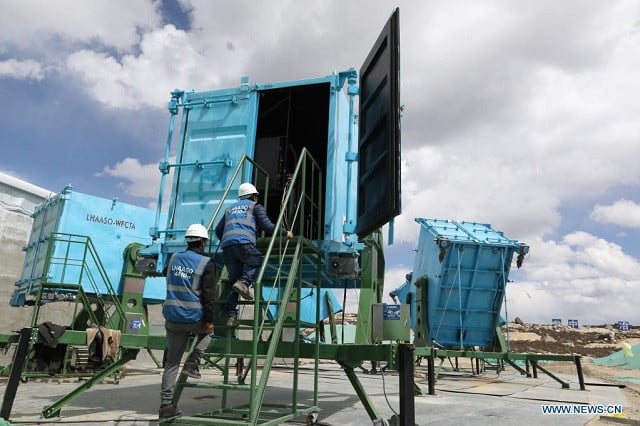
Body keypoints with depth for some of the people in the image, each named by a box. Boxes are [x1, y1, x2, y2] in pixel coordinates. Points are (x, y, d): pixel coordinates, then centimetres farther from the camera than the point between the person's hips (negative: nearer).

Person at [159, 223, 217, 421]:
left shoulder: (174, 258, 8)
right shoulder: (206, 263, -9)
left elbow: (165, 273, 31)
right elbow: (209, 295, -14)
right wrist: (209, 320, -10)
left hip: (172, 320, 5)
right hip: (195, 319, -4)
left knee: (171, 362, 11)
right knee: (208, 331, 30)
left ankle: (166, 405, 13)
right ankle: (192, 362, 11)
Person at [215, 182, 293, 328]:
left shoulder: (230, 209, 34)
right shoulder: (256, 206, 19)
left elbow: (218, 230, 31)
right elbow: (268, 227, 7)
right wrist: (285, 233, 19)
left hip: (226, 247, 5)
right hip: (244, 243, -5)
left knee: (234, 281, 10)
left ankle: (231, 315, 0)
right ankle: (244, 282, -14)